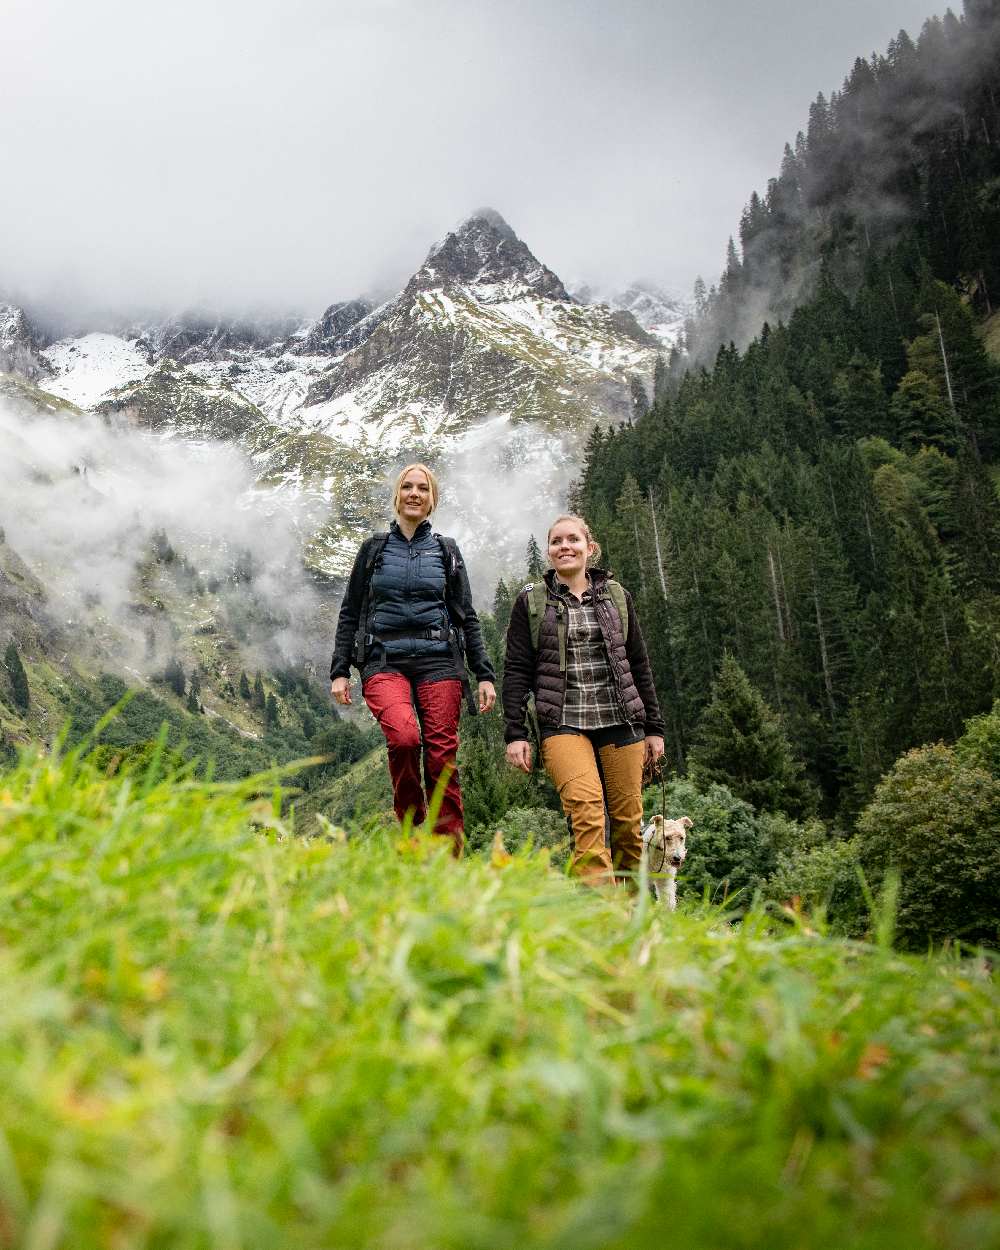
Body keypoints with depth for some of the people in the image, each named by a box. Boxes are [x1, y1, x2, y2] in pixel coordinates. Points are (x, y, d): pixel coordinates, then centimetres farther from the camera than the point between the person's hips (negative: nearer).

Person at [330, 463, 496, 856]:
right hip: (384, 663, -1)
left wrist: (485, 675, 6)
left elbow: (467, 617, 14)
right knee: (403, 736, -27)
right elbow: (349, 613, 14)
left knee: (442, 758, -8)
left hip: (438, 662, 1)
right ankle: (411, 828, -8)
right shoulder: (374, 548, 15)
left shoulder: (446, 551, 15)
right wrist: (340, 670, 5)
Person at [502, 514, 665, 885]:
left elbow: (639, 665, 16)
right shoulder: (530, 601, 8)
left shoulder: (617, 596, 13)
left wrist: (653, 727, 13)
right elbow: (516, 670, 5)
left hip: (620, 721, 3)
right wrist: (515, 733, -2)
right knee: (586, 810, -23)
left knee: (628, 821, 1)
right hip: (562, 723, -2)